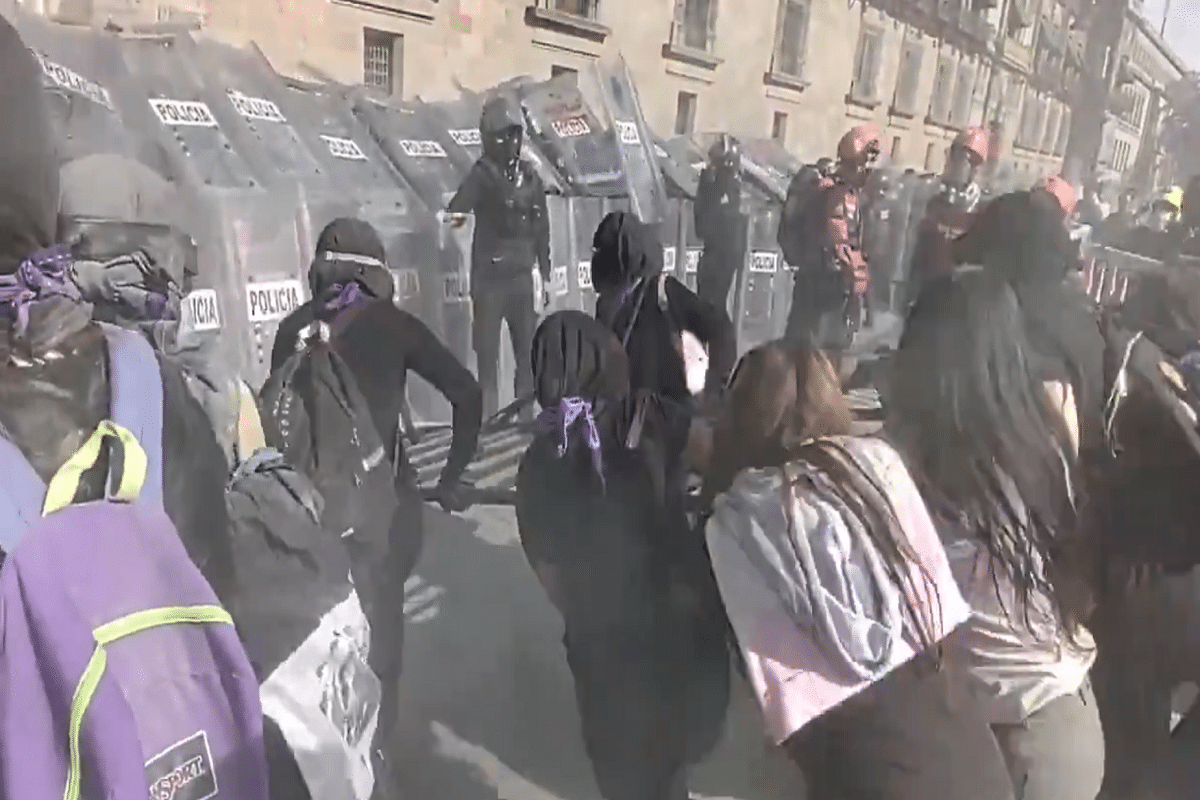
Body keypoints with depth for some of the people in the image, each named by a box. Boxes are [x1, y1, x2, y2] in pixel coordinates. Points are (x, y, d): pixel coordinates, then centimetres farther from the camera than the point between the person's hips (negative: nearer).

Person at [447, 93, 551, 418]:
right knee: (488, 352, 0)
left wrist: (545, 274, 15)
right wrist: (455, 214, -47)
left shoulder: (529, 176, 9)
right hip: (489, 275, -5)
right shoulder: (482, 174, -6)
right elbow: (457, 209, -23)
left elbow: (541, 229, 15)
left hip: (521, 275, 5)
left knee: (529, 351, 11)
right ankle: (488, 416, 9)